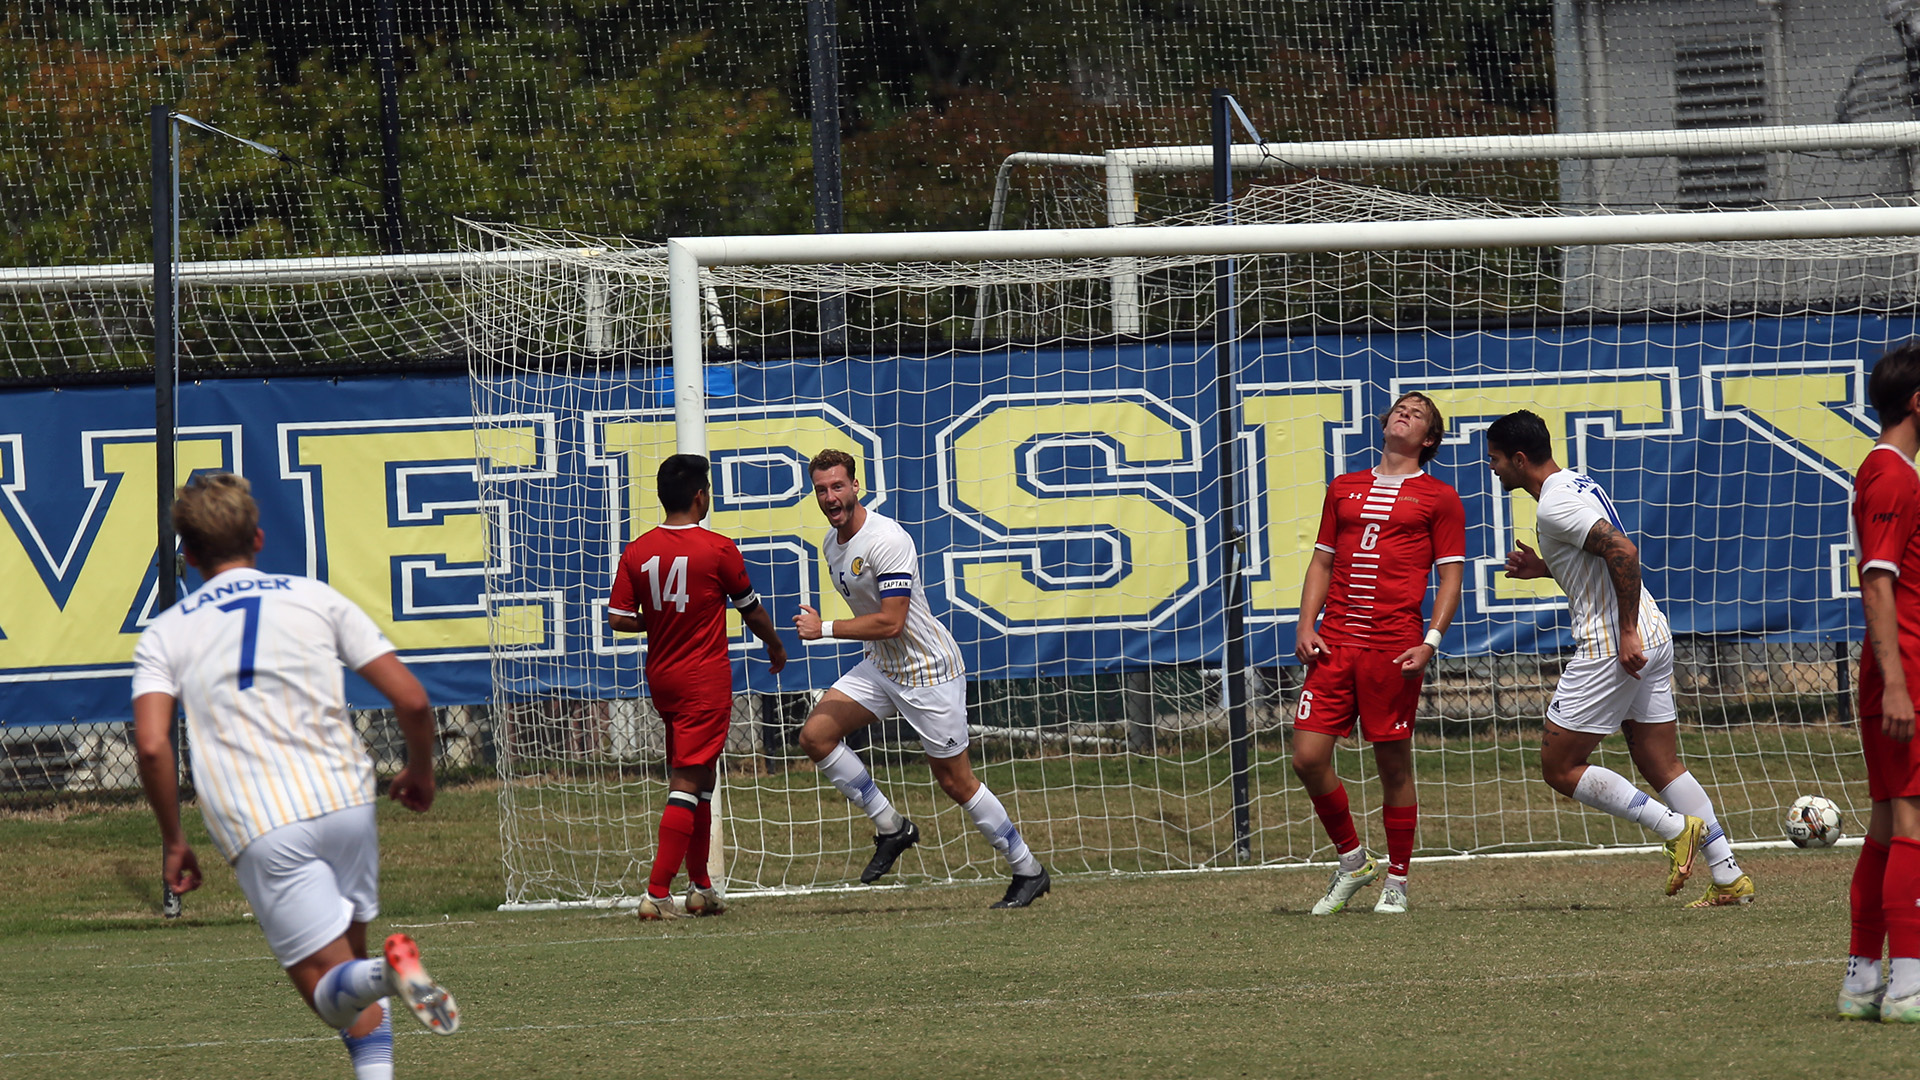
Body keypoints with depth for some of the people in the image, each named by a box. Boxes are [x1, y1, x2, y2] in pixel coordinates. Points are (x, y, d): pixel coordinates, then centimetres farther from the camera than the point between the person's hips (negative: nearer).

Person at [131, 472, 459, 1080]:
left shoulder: (164, 636, 9)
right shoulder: (316, 599, 11)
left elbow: (151, 745, -7)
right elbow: (411, 700, 5)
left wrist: (173, 841, 6)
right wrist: (420, 774, 24)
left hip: (262, 832, -2)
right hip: (345, 799, 2)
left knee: (331, 989, 0)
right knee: (350, 951, 23)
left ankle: (385, 972, -33)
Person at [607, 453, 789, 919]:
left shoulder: (637, 552, -1)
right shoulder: (718, 550, -12)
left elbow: (618, 618, -2)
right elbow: (751, 609, 1)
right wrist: (775, 645, 20)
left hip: (661, 677, 6)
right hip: (705, 680, -6)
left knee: (696, 778, 19)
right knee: (688, 783, -7)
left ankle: (700, 887, 24)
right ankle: (657, 893, -15)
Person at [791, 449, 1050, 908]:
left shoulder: (887, 540, -23)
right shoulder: (833, 542, 5)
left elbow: (891, 623, -28)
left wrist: (824, 629, -22)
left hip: (929, 671, -8)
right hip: (880, 667, 8)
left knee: (955, 781, -2)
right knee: (815, 735, -8)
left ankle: (1029, 871, 12)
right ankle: (891, 827, 3)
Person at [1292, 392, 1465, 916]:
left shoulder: (1439, 498, 6)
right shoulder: (1344, 489, 18)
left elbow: (1450, 576, 3)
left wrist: (1430, 642, -10)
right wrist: (1306, 627, 6)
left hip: (1393, 646, -4)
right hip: (1335, 643, 4)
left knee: (1394, 764, -1)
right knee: (1308, 758, -5)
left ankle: (1396, 883, 11)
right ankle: (1352, 861, 14)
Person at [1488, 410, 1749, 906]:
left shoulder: (1556, 505, -14)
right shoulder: (1578, 484, 16)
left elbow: (1622, 551, -26)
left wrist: (1627, 632, -24)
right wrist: (1543, 568, 18)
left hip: (1611, 649, -10)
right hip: (1652, 636, 10)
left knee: (1560, 767, -1)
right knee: (1661, 767, 11)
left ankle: (1676, 827, -7)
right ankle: (1730, 878, 6)